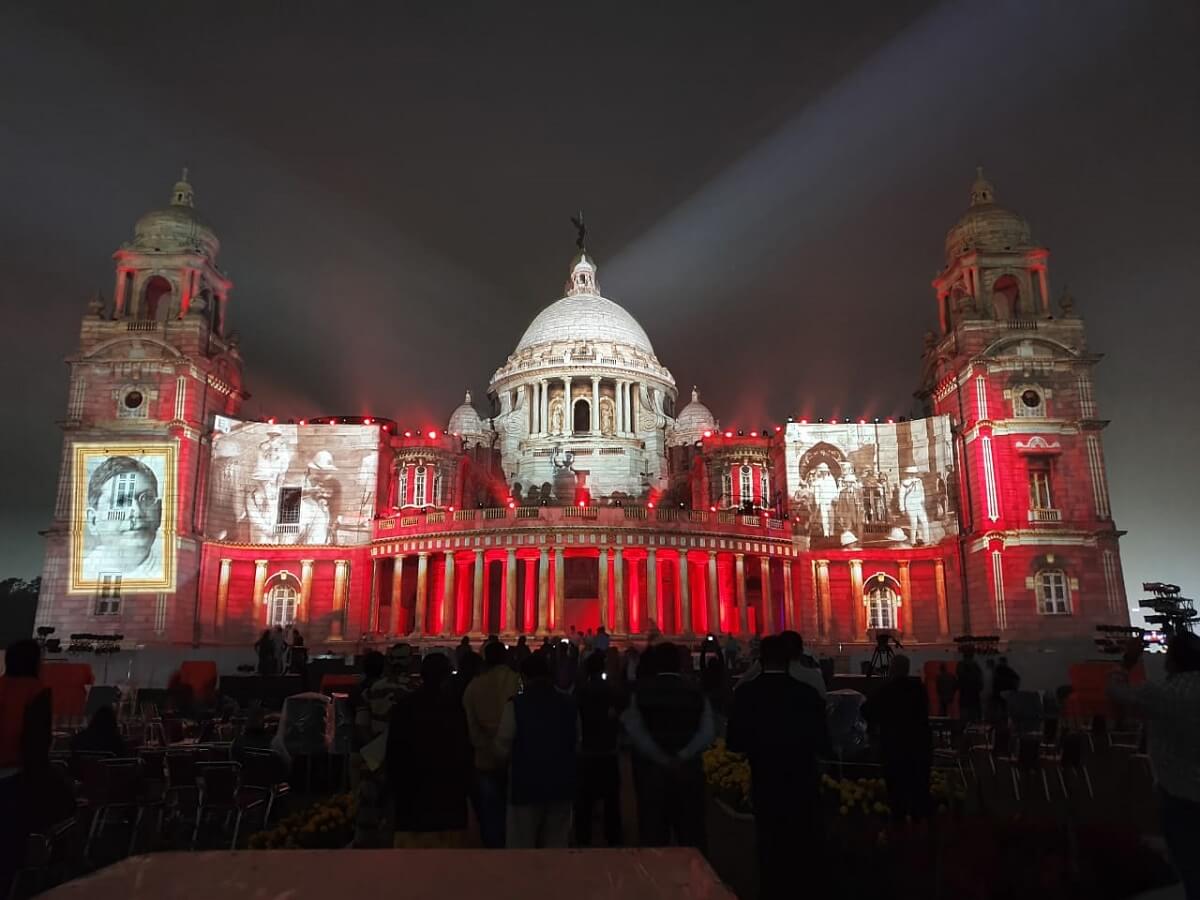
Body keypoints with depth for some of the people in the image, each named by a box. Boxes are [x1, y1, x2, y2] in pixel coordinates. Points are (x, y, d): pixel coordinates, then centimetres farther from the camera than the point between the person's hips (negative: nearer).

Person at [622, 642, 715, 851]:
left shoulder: (642, 692, -1)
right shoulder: (695, 692, 2)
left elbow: (634, 729, -14)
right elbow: (708, 732, -10)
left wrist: (662, 759, -12)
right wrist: (682, 756, -12)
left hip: (652, 772, -1)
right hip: (688, 772, 1)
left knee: (654, 836, 7)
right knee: (692, 835, 10)